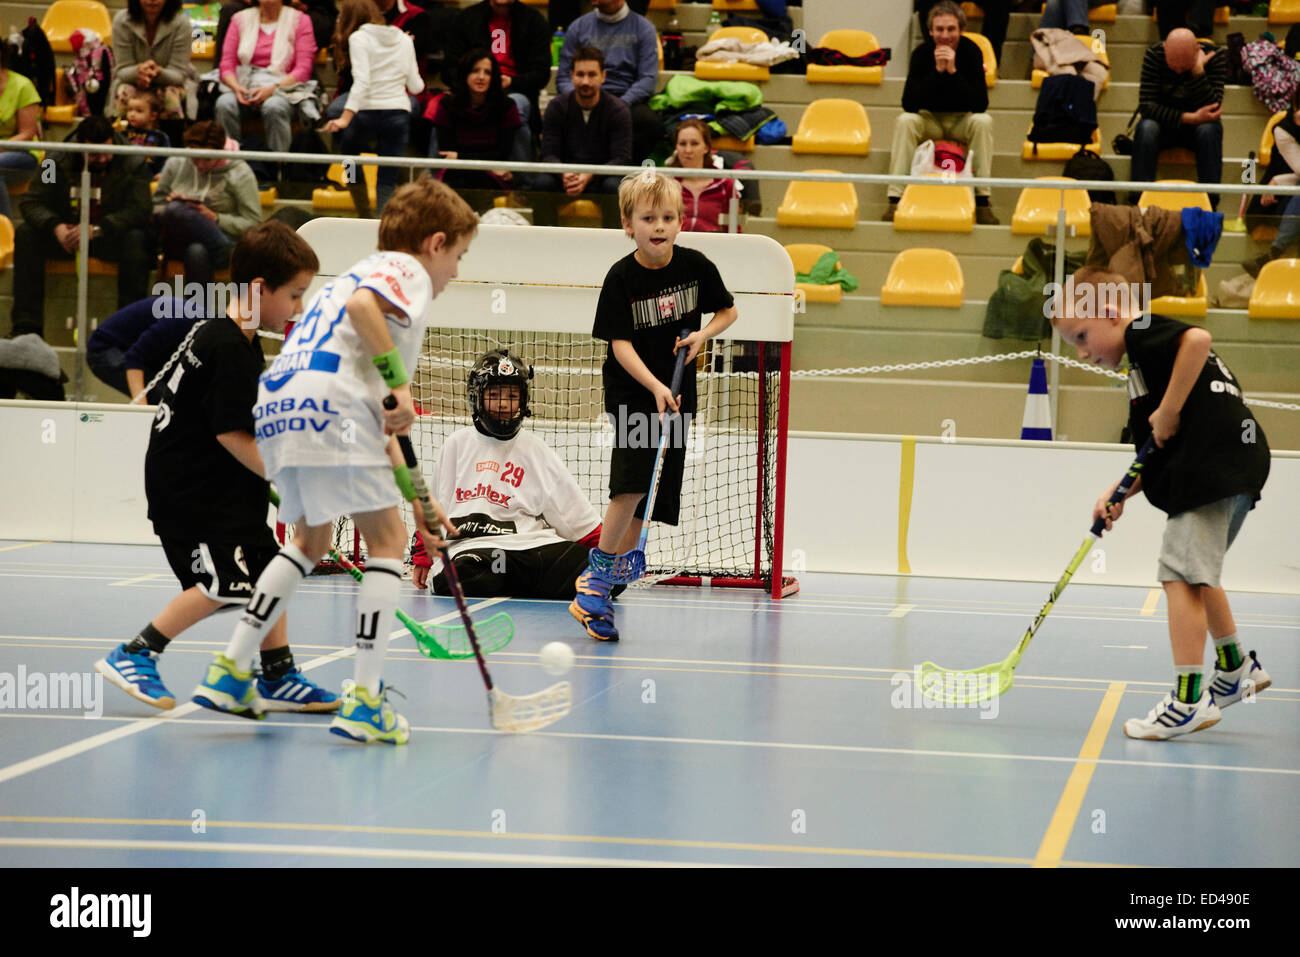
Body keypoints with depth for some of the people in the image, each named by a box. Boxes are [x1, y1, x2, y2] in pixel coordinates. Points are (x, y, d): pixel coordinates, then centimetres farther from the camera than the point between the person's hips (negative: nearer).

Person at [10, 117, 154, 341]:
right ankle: (26, 326, -23)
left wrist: (97, 229, -36)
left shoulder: (133, 165, -12)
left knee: (137, 239, -34)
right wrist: (55, 227, -29)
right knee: (25, 234, -21)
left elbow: (138, 211, -22)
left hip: (111, 237, -2)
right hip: (67, 234, 2)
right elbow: (31, 202, -8)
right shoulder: (59, 162, -5)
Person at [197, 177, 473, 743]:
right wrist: (400, 382, -13)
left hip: (275, 407, 9)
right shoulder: (408, 271, 8)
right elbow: (362, 305, -19)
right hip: (329, 404, -9)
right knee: (385, 538, 1)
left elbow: (376, 421, 32)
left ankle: (229, 673, 22)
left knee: (312, 538, 26)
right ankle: (365, 702, -5)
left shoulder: (368, 273, 34)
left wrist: (417, 498, 30)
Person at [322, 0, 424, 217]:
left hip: (368, 111, -3)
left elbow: (362, 81, -17)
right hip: (399, 113, 3)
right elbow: (416, 86, 12)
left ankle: (364, 215, 19)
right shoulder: (404, 40, 12)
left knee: (348, 149, 24)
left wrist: (346, 117, -24)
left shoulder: (358, 38, -3)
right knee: (388, 180, 4)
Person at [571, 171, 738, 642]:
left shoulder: (696, 266, -4)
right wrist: (654, 387, -28)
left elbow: (728, 311, 11)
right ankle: (599, 570, -9)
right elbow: (621, 344, -15)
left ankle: (602, 584, 20)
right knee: (633, 481, -24)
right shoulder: (621, 278, -12)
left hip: (676, 394, 4)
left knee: (652, 501, 5)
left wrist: (704, 334, -9)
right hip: (630, 391, -4)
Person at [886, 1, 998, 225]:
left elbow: (981, 105, -25)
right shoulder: (922, 53, -14)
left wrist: (953, 71, -34)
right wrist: (937, 71, -32)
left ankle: (982, 201, -29)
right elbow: (909, 104, -24)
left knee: (983, 121, -32)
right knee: (904, 121, -30)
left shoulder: (972, 52, -16)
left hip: (962, 120, 0)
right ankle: (895, 199, -31)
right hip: (930, 119, 0)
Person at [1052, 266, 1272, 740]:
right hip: (1233, 469, 11)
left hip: (1216, 467, -11)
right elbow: (1160, 457, 23)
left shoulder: (1144, 333, -3)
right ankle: (1235, 668, 40)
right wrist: (1119, 494, 11)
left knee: (1182, 576, -10)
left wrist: (1169, 411, -19)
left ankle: (1189, 700, -11)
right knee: (1196, 575, 27)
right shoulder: (1148, 361, 26)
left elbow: (1198, 338, -26)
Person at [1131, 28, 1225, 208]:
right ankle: (1139, 199, -34)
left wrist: (1198, 70, -35)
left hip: (1197, 126, 0)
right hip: (1165, 125, 0)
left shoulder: (1216, 56, -16)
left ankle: (1209, 205, -33)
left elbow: (1212, 108, -25)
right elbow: (1146, 105, -21)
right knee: (1146, 128, -33)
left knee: (1210, 129, -34)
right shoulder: (1154, 54, -15)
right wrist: (1189, 117, -30)